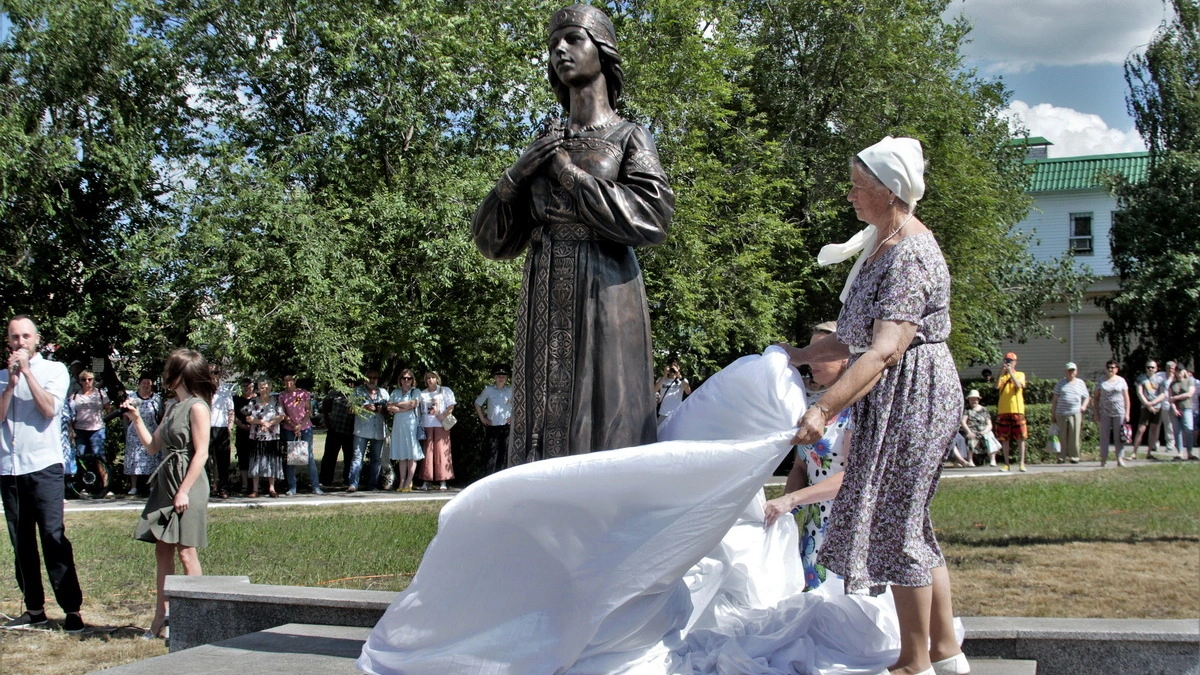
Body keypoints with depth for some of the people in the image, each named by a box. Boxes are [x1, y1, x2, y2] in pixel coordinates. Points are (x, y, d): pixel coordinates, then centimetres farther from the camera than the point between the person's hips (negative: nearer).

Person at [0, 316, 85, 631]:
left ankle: (72, 609, -8)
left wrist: (27, 370, -8)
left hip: (43, 466, -4)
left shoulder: (54, 370, 4)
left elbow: (49, 408, -11)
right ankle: (34, 608, 14)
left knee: (53, 537, -10)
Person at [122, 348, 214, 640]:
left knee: (185, 550, -6)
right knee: (162, 549, 7)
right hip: (165, 483, 9)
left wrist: (184, 491, -19)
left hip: (188, 485, -9)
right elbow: (153, 446, 21)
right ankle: (161, 615, 12)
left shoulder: (197, 407, -9)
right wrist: (136, 419, 12)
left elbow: (201, 454, -15)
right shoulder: (173, 407, 17)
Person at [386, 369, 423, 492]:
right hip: (398, 425, 3)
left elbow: (413, 404, -9)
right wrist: (404, 408, -9)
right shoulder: (395, 392, 16)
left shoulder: (415, 392, 7)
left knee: (412, 454, -7)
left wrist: (397, 404, 0)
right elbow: (389, 407, 4)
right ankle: (401, 482, 2)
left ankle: (408, 482, -7)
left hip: (411, 424, -3)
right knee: (401, 455, 2)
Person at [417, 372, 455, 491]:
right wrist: (419, 425, 1)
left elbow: (451, 407, 2)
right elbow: (419, 410, 14)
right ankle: (427, 481, 1)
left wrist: (443, 416, -14)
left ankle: (443, 482, -4)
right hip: (427, 425, 2)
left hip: (441, 425, -2)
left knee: (441, 452, -5)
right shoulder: (422, 394, 15)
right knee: (427, 452, -1)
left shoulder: (445, 391, 8)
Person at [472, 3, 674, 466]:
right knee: (543, 431, 0)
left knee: (604, 427, -7)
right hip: (544, 301, 4)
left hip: (603, 295, -4)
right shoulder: (544, 145, 18)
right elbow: (492, 240, 16)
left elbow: (654, 217, -11)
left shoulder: (628, 137, 7)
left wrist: (569, 172, -6)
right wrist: (515, 177, -1)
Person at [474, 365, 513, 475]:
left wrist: (513, 417, 5)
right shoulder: (488, 390, 1)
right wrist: (482, 418, 6)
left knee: (503, 452, 4)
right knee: (492, 453, -4)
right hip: (492, 426, -1)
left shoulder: (510, 390, 4)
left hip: (506, 425, 2)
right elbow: (477, 404, 10)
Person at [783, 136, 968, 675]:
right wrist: (798, 356, 17)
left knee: (897, 523, -3)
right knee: (907, 524, 14)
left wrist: (824, 409, -36)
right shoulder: (881, 246, 13)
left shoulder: (911, 255, -19)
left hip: (914, 393, -10)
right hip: (891, 399, 10)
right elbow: (860, 338, 18)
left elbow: (885, 351, -29)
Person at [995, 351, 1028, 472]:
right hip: (1003, 410, 2)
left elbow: (1019, 385, -12)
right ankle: (1007, 463, 8)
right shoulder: (1003, 376, 13)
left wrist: (1011, 372, -15)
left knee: (1020, 437, -3)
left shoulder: (1020, 374, 9)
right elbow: (996, 386, -6)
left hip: (1017, 410, -2)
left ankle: (1022, 463, 0)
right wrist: (1001, 373, -17)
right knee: (1004, 438, 2)